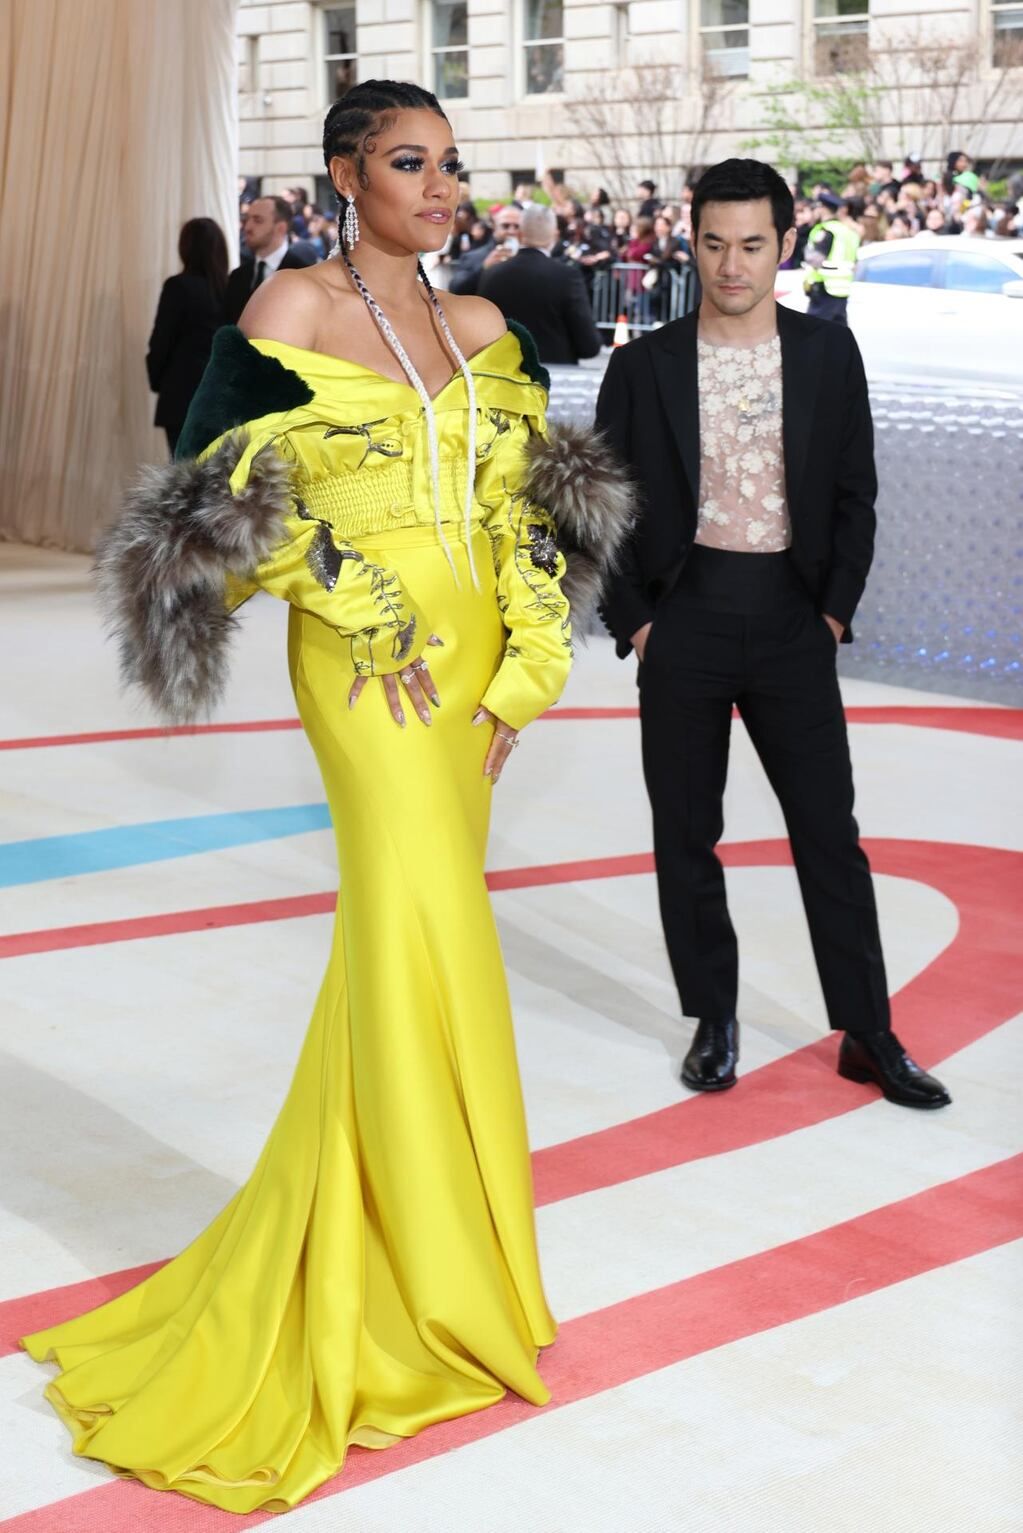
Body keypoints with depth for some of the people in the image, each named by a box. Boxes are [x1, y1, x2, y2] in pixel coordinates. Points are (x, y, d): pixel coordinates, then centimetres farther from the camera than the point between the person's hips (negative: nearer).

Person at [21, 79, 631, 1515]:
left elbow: (527, 501, 11)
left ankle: (359, 1253, 25)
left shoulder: (480, 326, 12)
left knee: (408, 938, 9)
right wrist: (368, 621, -12)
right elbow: (214, 487, -8)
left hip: (476, 657, 6)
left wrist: (526, 669, 1)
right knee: (425, 932, -10)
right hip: (367, 665, -6)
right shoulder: (294, 307, -4)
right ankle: (424, 1289, 3)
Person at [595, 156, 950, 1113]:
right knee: (686, 833, 7)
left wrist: (835, 610, -1)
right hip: (683, 621, 0)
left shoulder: (829, 353, 2)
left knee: (829, 830, 3)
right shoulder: (644, 364, -2)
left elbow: (854, 493, 6)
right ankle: (713, 1022, 22)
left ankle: (868, 1034, 13)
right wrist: (632, 620, -4)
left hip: (792, 622, 0)